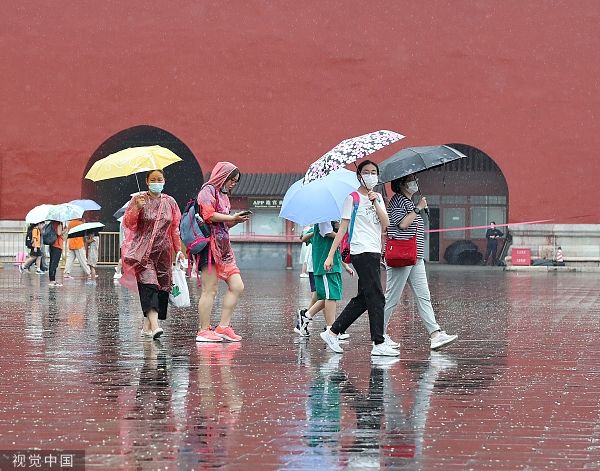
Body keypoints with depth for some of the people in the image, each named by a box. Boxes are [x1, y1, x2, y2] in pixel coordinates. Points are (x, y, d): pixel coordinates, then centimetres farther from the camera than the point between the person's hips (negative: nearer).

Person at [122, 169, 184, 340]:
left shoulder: (170, 202, 12)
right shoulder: (138, 199, 2)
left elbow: (175, 228, 17)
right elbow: (127, 223, -2)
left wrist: (178, 249, 14)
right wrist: (137, 208, -18)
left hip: (163, 251, 4)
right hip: (143, 251, -4)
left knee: (162, 286, -2)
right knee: (148, 283, -18)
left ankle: (147, 326, 7)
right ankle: (155, 325, -29)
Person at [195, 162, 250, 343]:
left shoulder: (223, 195, 23)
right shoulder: (208, 191, -4)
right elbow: (209, 215, -17)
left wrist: (236, 220, 9)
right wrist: (232, 218, -11)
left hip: (224, 247, 9)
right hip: (211, 245, -9)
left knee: (237, 286, 4)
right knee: (210, 290, -8)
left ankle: (223, 327, 6)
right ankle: (203, 331, -4)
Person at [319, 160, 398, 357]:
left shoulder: (378, 197, 16)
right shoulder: (353, 198, -3)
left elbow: (385, 224, 3)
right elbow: (343, 228, -4)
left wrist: (375, 204, -11)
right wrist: (330, 255, -7)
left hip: (375, 252, 8)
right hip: (362, 252, -8)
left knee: (363, 299, 11)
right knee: (376, 298, -11)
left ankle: (332, 333, 19)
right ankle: (378, 344, -10)